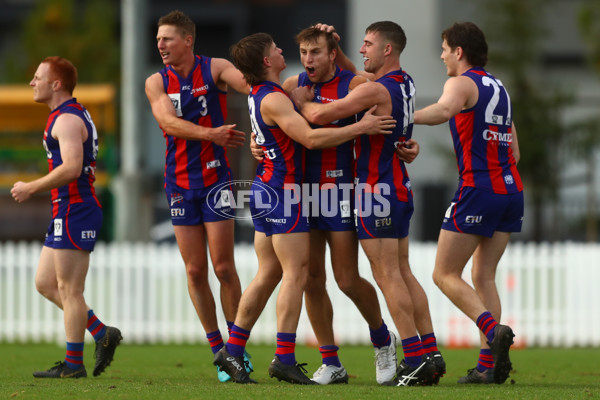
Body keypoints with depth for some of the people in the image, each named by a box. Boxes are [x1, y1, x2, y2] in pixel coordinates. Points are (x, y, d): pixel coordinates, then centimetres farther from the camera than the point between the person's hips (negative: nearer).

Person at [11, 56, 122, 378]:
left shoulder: (68, 119, -15)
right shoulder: (71, 115, 19)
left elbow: (71, 167, -26)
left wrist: (31, 188, -18)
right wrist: (35, 188, 19)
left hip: (74, 212, -11)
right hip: (65, 212, 11)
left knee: (69, 289, -6)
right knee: (45, 283, 12)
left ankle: (73, 364, -2)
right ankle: (102, 334, 13)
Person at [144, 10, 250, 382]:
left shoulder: (215, 69, -2)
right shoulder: (156, 82, 4)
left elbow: (251, 83, -18)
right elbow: (169, 121, -13)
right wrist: (210, 133, -28)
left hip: (216, 177, -3)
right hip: (179, 182, 3)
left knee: (223, 267, -5)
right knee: (195, 271, 2)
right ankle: (219, 352, 12)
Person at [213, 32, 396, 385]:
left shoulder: (261, 94, 13)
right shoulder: (273, 100, -17)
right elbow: (311, 138, -26)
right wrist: (361, 128, -22)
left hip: (267, 187, 10)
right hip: (283, 189, -10)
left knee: (268, 275, 11)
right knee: (296, 272, -10)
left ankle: (232, 351, 12)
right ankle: (285, 359, -14)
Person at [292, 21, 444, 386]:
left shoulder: (376, 91, -18)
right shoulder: (404, 83, 10)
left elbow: (321, 115, -21)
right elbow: (356, 77, 29)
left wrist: (301, 100, -1)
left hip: (377, 190, -9)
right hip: (401, 188, 9)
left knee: (388, 277, -8)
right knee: (403, 273, 11)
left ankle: (415, 358, -12)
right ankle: (431, 353, 9)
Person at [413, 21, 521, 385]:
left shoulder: (462, 84, -4)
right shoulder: (499, 89, 21)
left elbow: (443, 111, -29)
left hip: (478, 188, -8)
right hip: (511, 189, 8)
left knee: (446, 275, -1)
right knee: (484, 277, 10)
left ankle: (494, 330, -22)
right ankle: (489, 364, -1)